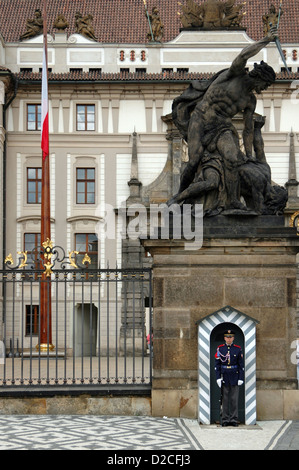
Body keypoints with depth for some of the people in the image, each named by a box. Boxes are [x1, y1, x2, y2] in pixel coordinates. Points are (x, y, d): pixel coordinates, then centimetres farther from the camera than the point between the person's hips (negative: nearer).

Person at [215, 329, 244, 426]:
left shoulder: (238, 349, 3)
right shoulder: (220, 348, 2)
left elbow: (241, 365, 3)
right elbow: (217, 364, 1)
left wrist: (241, 378, -4)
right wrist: (218, 377, -7)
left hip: (234, 377, 0)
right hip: (224, 377, 0)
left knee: (234, 399, 1)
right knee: (225, 399, 2)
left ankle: (234, 419, 6)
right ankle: (225, 419, 7)